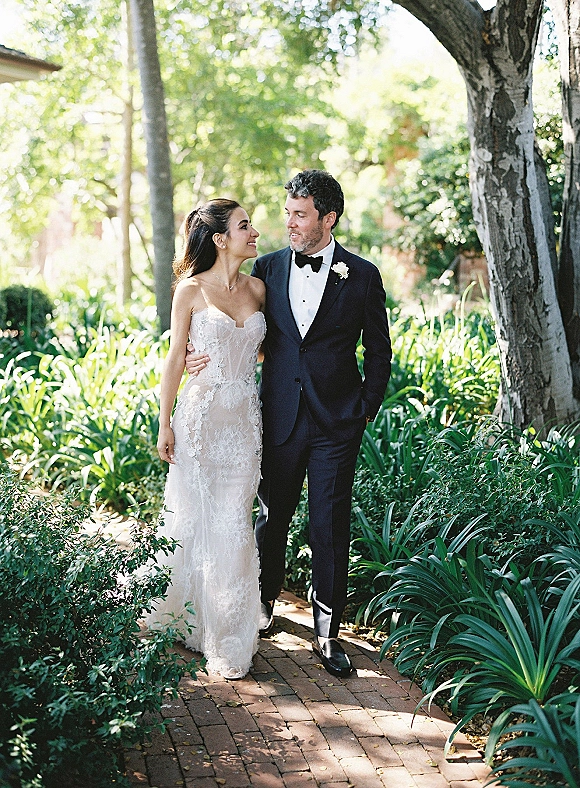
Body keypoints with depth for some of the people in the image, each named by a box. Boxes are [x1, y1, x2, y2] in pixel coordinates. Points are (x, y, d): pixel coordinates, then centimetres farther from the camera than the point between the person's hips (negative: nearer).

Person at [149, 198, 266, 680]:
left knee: (235, 523, 3)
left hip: (245, 419, 3)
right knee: (195, 520, 4)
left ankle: (229, 638, 13)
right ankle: (186, 620, 22)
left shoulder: (257, 289, 7)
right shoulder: (191, 291, -4)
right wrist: (165, 424, -4)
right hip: (201, 415, -3)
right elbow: (176, 358, -3)